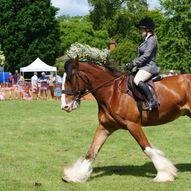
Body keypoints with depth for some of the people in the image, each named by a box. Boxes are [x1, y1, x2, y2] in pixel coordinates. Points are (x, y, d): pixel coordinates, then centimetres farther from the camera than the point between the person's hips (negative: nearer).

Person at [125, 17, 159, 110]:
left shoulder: (151, 40, -10)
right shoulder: (147, 40, 20)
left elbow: (146, 56, -19)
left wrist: (133, 64, -19)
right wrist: (132, 65, 10)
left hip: (149, 67, -11)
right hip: (143, 66, 11)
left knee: (137, 80, -33)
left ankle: (152, 101, -33)